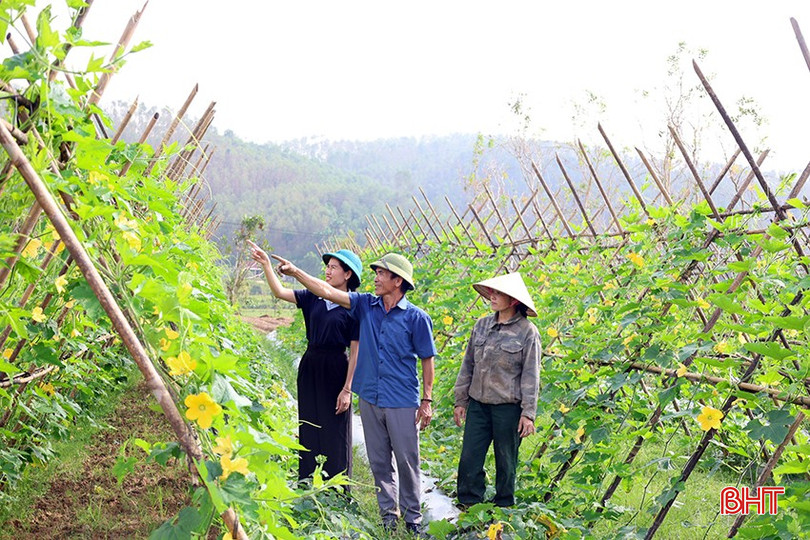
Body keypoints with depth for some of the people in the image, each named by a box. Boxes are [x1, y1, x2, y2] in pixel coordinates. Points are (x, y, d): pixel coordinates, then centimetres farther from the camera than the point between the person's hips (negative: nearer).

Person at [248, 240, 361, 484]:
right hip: (309, 367, 5)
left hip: (335, 370, -5)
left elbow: (355, 352, -9)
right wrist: (266, 263, -8)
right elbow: (280, 292, 2)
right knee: (309, 429, 12)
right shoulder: (313, 298, 6)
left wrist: (347, 389, -12)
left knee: (335, 432, 3)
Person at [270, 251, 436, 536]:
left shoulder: (416, 317, -7)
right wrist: (295, 272, -6)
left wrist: (427, 400, -3)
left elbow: (427, 359, -3)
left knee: (406, 461, 6)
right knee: (379, 462, 13)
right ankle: (388, 513, 27)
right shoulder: (365, 305, 3)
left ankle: (413, 517, 22)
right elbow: (327, 291, 0)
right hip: (370, 399, 4)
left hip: (402, 402, -4)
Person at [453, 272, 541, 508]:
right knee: (469, 458, 5)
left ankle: (503, 507, 26)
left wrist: (528, 413, -9)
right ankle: (469, 505, 20)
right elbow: (468, 364, 12)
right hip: (478, 403, 4)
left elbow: (531, 375, -6)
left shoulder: (527, 332, -7)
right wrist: (461, 400, 12)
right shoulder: (482, 325, 6)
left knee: (505, 462, 9)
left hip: (508, 407, -4)